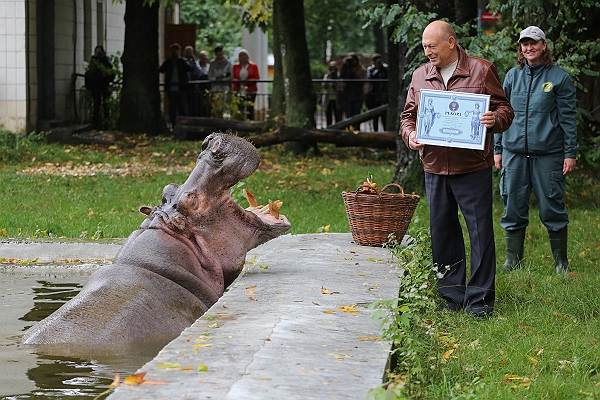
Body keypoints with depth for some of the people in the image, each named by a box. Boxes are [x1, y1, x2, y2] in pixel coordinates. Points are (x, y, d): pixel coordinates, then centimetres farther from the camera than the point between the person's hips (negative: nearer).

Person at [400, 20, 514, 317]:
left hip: (473, 167, -4)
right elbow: (408, 115, 18)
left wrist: (495, 119, -19)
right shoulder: (420, 76, 11)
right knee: (442, 232, 8)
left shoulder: (481, 71, 0)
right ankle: (451, 296, 18)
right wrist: (410, 135, -2)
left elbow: (504, 109, 3)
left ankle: (480, 299, 3)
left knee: (480, 231, -3)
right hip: (434, 168, 4)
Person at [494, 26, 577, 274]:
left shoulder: (558, 77, 1)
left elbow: (568, 118, 1)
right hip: (514, 152, 3)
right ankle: (513, 261, 15)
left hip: (548, 152, -3)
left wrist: (570, 153, -4)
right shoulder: (513, 76, 11)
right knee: (513, 209, 5)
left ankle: (561, 263, 11)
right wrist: (498, 149, 11)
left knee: (551, 207, 0)